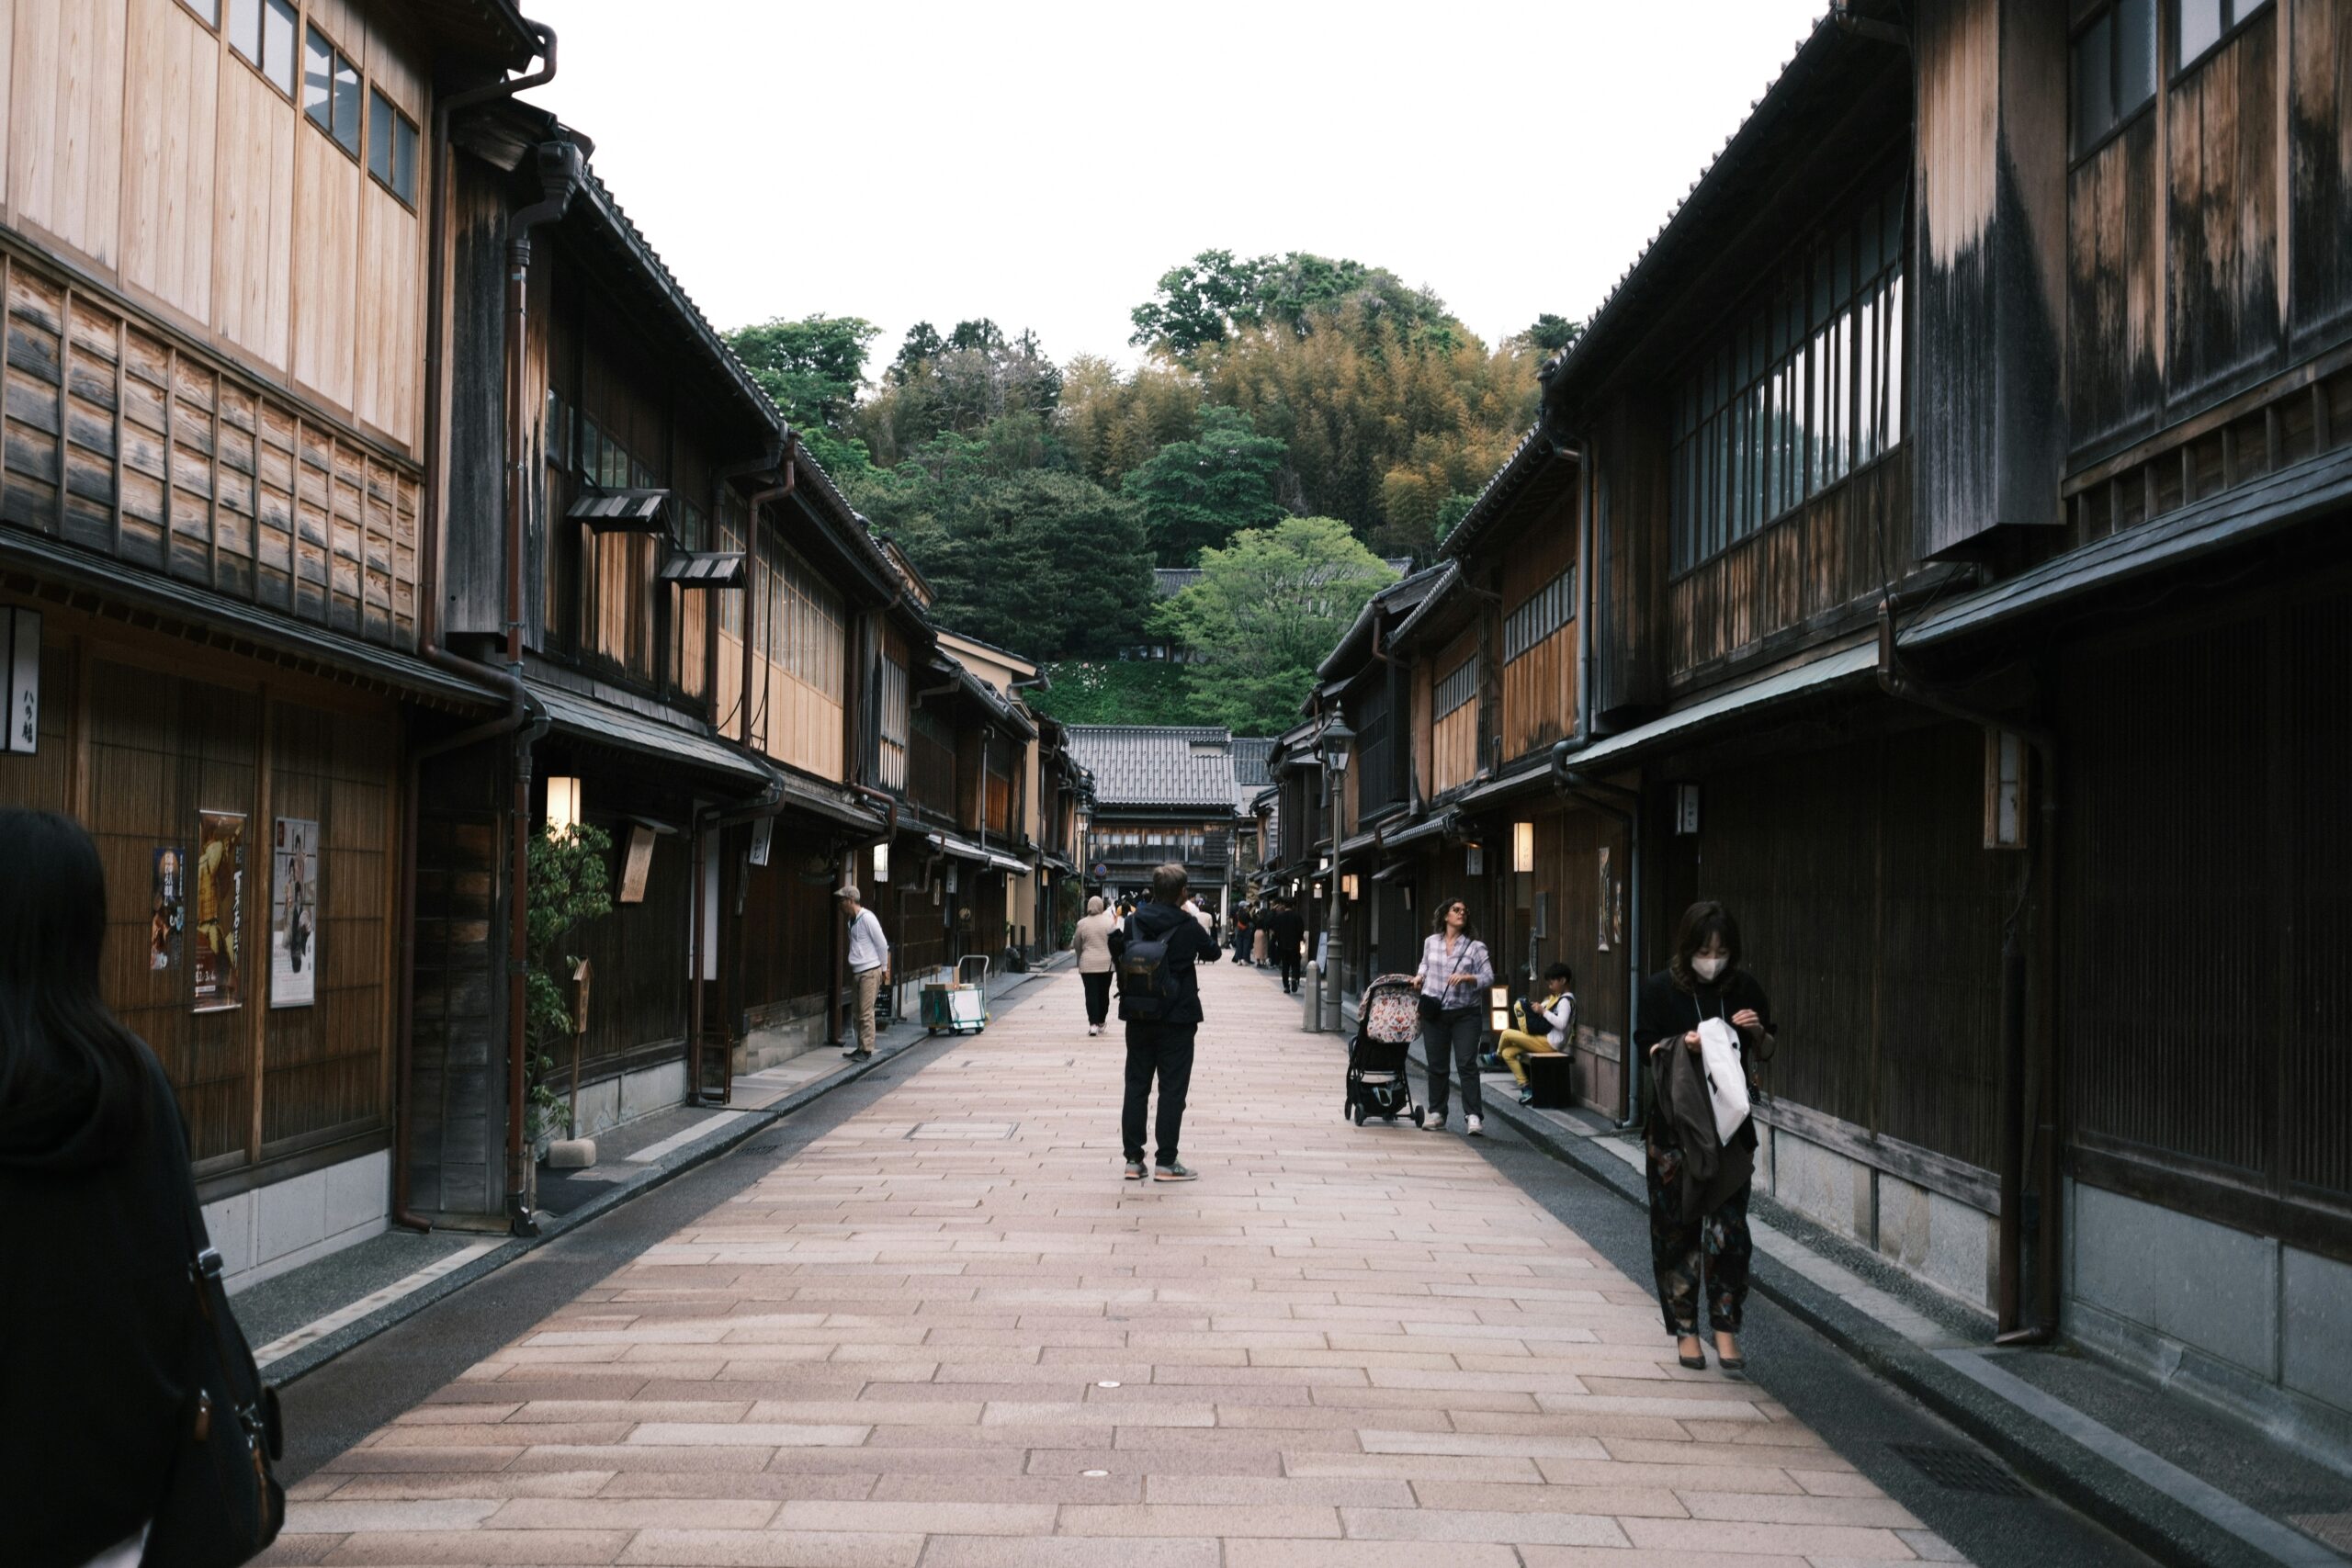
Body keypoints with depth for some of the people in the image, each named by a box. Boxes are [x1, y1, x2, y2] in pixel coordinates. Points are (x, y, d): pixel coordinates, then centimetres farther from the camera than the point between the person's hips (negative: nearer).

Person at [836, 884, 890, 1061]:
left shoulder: (867, 918, -14)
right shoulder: (852, 920, 13)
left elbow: (882, 944, -12)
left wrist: (883, 969, -6)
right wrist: (852, 973, 18)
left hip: (870, 972, -9)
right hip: (858, 973, 9)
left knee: (866, 1013, -8)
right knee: (857, 1012, 11)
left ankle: (867, 1051, -5)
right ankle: (861, 1048, 18)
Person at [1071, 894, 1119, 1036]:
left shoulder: (1082, 923, -2)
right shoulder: (1109, 921, -5)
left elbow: (1076, 945, 6)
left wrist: (1081, 956, 24)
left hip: (1087, 964, 0)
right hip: (1106, 963, 0)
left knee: (1091, 993, -1)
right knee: (1103, 993, 13)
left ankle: (1093, 1023, -12)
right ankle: (1101, 1022, 21)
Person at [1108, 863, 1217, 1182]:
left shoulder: (1133, 923, -1)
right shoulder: (1188, 927, -11)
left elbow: (1117, 955, 9)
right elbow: (1212, 952, 7)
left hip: (1138, 1017, 4)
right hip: (1176, 1020, -4)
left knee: (1136, 1086, 10)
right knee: (1172, 1089, 2)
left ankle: (1133, 1159, 12)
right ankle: (1165, 1162, 2)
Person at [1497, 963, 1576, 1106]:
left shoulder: (1565, 1000, -13)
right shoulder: (1555, 998, 18)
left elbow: (1561, 1024, -26)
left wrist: (1543, 1011, -21)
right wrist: (1537, 1007, 11)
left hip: (1551, 1043, -10)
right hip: (1544, 1039, 10)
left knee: (1507, 1034, -12)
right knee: (1508, 1053, 4)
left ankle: (1497, 1055, 21)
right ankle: (1525, 1090, 1)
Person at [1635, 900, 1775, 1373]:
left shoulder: (1743, 988, 1)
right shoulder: (1661, 988, -5)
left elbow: (1765, 1054, 10)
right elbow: (1646, 1049, -2)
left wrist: (1757, 1032, -12)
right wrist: (1682, 1045, -20)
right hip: (1674, 1126, -1)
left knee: (1728, 1228, -2)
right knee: (1677, 1228, 4)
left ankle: (1725, 1327, 8)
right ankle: (1685, 1330, 15)